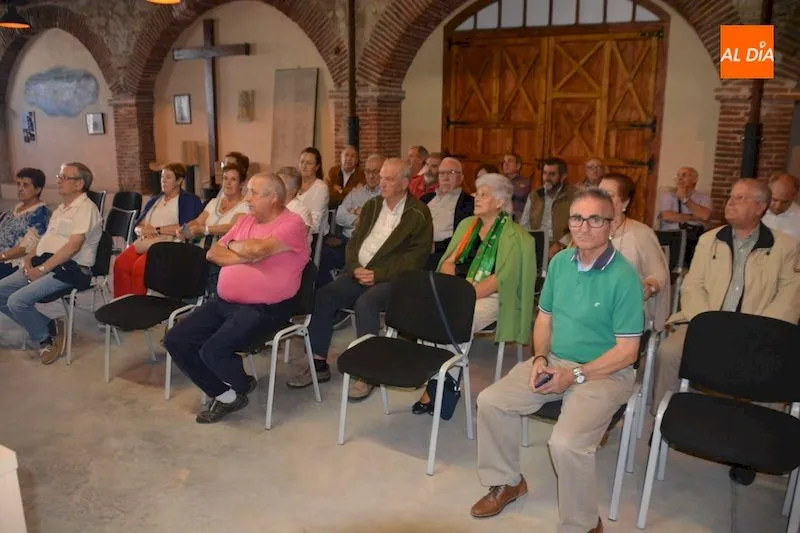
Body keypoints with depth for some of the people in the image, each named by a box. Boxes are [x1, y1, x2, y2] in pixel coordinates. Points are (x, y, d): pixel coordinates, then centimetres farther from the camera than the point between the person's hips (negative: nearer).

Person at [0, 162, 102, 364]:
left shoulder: (85, 208, -9)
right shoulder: (61, 209, 22)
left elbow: (73, 246, -19)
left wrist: (42, 269, -18)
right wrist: (29, 257, 4)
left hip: (68, 270, -10)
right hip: (42, 264, 10)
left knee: (17, 301, -23)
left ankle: (47, 337, 2)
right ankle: (48, 326, 6)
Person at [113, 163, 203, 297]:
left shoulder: (189, 200, 9)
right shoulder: (154, 200, 28)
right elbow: (138, 225, 22)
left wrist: (157, 230, -6)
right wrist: (142, 231, -3)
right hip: (145, 242, 6)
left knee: (139, 266, -33)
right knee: (120, 263, -25)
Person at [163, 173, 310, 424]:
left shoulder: (292, 223, -10)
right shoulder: (245, 220, 15)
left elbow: (258, 248, -25)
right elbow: (213, 253, 10)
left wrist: (233, 245, -3)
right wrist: (245, 256, -8)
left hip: (264, 308, -8)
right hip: (224, 302, 8)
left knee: (213, 351, -26)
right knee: (175, 340, -2)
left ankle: (242, 385, 10)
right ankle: (224, 394, 11)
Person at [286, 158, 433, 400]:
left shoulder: (418, 214, -4)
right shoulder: (371, 206, 16)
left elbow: (415, 257, -12)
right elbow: (353, 241, 16)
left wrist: (378, 274, -18)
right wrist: (355, 268, -5)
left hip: (392, 278, -6)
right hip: (360, 272, 6)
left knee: (365, 303, -33)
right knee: (323, 296, -15)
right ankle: (319, 363, -7)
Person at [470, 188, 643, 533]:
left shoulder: (623, 277, -17)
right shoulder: (559, 262, 2)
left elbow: (626, 351, -16)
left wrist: (575, 376, -20)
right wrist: (539, 359, -6)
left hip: (604, 373, -6)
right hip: (554, 361, 7)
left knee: (566, 442, -28)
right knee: (490, 401, -6)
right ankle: (507, 481, 17)